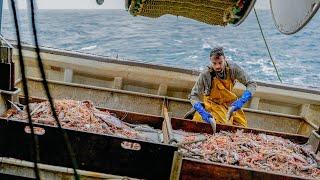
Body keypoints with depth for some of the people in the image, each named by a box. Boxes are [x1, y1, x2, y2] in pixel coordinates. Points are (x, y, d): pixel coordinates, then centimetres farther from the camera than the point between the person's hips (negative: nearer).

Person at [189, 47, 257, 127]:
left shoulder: (233, 68, -25)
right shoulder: (205, 75, -29)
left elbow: (252, 84, -19)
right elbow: (193, 96, -23)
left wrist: (241, 101, -34)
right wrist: (202, 112, -38)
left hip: (230, 102, 3)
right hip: (214, 104, -3)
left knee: (242, 126, 4)